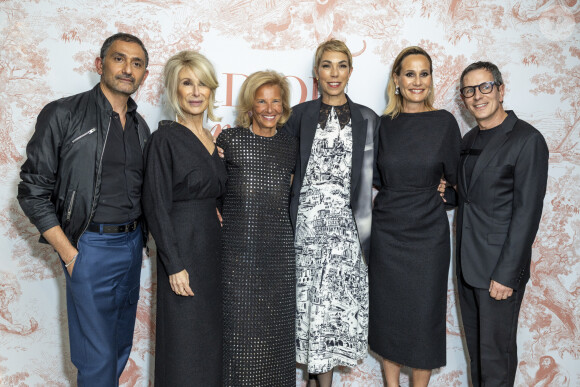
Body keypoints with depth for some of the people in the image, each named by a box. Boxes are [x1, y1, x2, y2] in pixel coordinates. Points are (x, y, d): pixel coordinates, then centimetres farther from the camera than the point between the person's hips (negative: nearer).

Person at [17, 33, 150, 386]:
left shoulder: (141, 126, 9)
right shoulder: (64, 115, -8)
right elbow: (33, 191, -8)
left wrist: (140, 238, 3)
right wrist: (69, 253, -11)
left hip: (132, 245, 6)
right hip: (91, 247, -6)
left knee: (121, 347, 17)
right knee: (98, 357, 0)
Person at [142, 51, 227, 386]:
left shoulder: (214, 139, 11)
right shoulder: (166, 138, -10)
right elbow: (156, 206, -14)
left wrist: (216, 213, 1)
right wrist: (174, 265, -17)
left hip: (214, 247, 7)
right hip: (183, 248, -7)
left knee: (211, 338, 15)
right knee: (183, 342, 3)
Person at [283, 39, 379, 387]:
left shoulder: (366, 119, 6)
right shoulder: (301, 115, 6)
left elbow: (368, 179, 5)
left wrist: (365, 233, 0)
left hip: (344, 224, 0)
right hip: (306, 221, 0)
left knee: (338, 299, 2)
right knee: (307, 296, 4)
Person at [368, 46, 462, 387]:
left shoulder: (444, 122, -3)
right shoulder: (383, 124, 2)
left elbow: (454, 177, 5)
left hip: (428, 234, -1)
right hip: (387, 232, 2)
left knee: (424, 314, 6)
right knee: (387, 313, 10)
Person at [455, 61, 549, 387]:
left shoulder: (527, 140, -13)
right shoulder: (469, 139, 12)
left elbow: (527, 213, -17)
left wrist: (506, 274, -18)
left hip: (500, 266, -7)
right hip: (467, 263, 7)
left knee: (496, 350, 4)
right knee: (475, 344, 18)